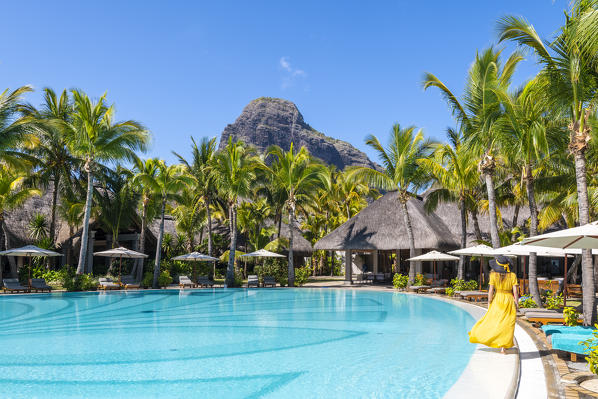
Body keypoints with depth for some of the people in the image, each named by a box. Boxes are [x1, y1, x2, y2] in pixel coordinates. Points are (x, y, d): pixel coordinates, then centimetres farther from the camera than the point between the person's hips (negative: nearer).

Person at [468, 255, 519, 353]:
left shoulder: (494, 275, -8)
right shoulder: (512, 275, -4)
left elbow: (491, 290, -8)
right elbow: (515, 291, -7)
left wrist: (489, 302, 0)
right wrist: (517, 303, 1)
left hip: (497, 300, -1)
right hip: (509, 301, 1)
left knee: (493, 320, 15)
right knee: (506, 325, 6)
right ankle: (503, 347, 4)